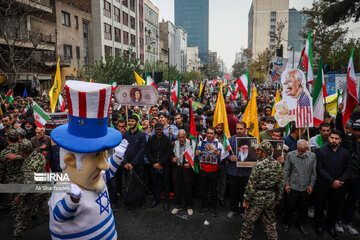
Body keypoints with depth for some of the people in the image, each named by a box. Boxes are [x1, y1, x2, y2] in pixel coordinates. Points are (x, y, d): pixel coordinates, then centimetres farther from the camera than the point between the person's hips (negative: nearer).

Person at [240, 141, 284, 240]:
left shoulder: (258, 165, -19)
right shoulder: (278, 165, 0)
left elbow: (251, 185, -18)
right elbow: (281, 183, 7)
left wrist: (246, 199, -9)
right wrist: (278, 198, 17)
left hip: (257, 198, -6)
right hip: (271, 198, 6)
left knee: (248, 221, 10)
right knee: (270, 221, 22)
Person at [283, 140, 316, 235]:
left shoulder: (312, 156, -3)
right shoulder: (290, 155, -8)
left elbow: (313, 172, 5)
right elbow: (286, 171, -2)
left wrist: (311, 185, 2)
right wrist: (286, 184, -4)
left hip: (306, 188, 2)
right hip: (293, 187, -2)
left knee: (303, 207, 14)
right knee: (290, 206, 7)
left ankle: (301, 224, 34)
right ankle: (286, 223, 26)